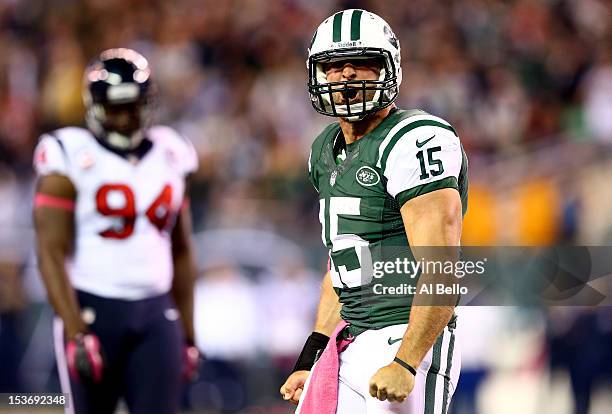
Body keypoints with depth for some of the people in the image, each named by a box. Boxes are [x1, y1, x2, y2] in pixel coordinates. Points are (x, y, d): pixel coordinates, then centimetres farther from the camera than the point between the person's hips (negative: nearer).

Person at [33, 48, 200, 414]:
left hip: (156, 315, 4)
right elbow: (52, 253, -10)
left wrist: (188, 335, 17)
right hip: (93, 310, -4)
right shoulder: (72, 158, -4)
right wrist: (76, 333, -18)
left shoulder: (169, 157, 11)